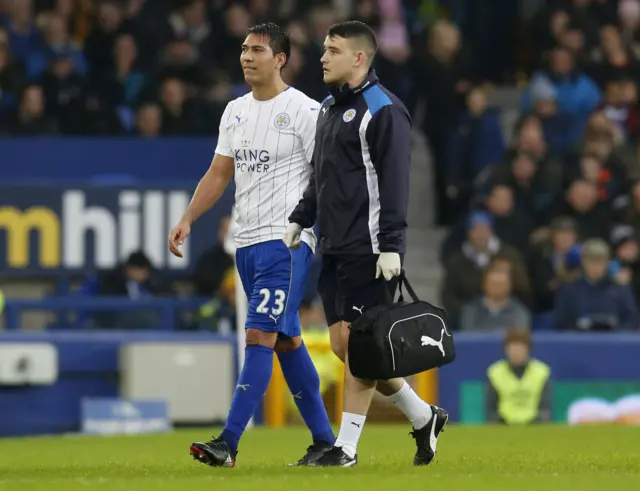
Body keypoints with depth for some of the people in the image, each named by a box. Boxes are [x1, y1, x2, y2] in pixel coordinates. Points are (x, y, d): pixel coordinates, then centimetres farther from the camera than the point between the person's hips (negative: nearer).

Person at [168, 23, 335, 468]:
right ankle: (324, 440, 19)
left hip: (287, 241, -8)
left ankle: (228, 443, -19)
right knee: (286, 340, 11)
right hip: (247, 241, 8)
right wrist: (188, 220, 7)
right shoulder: (235, 111, 14)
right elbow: (220, 173, 18)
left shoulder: (304, 111, -8)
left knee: (260, 334, -14)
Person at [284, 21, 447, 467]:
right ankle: (424, 417, 21)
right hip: (334, 247, 9)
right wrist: (300, 220, 19)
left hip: (368, 249, -9)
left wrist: (390, 246, -21)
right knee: (343, 344, 7)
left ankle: (347, 447, -3)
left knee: (357, 343, -8)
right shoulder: (330, 108, 17)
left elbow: (394, 182, -16)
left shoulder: (383, 111, -10)